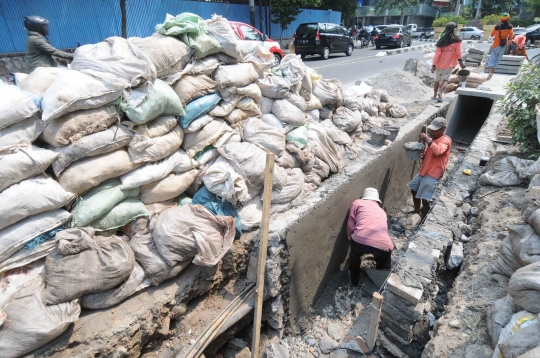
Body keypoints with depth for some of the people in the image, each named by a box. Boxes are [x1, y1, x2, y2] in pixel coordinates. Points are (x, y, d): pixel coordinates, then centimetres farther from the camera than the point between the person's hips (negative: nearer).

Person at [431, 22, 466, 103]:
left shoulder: (442, 41, -4)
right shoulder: (457, 41, -7)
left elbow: (437, 54, -8)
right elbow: (458, 52, -5)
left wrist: (434, 65, -7)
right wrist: (461, 62, 7)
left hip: (439, 65, 2)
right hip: (449, 65, -2)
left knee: (437, 80, 15)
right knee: (445, 80, -1)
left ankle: (435, 95, 23)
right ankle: (440, 93, -28)